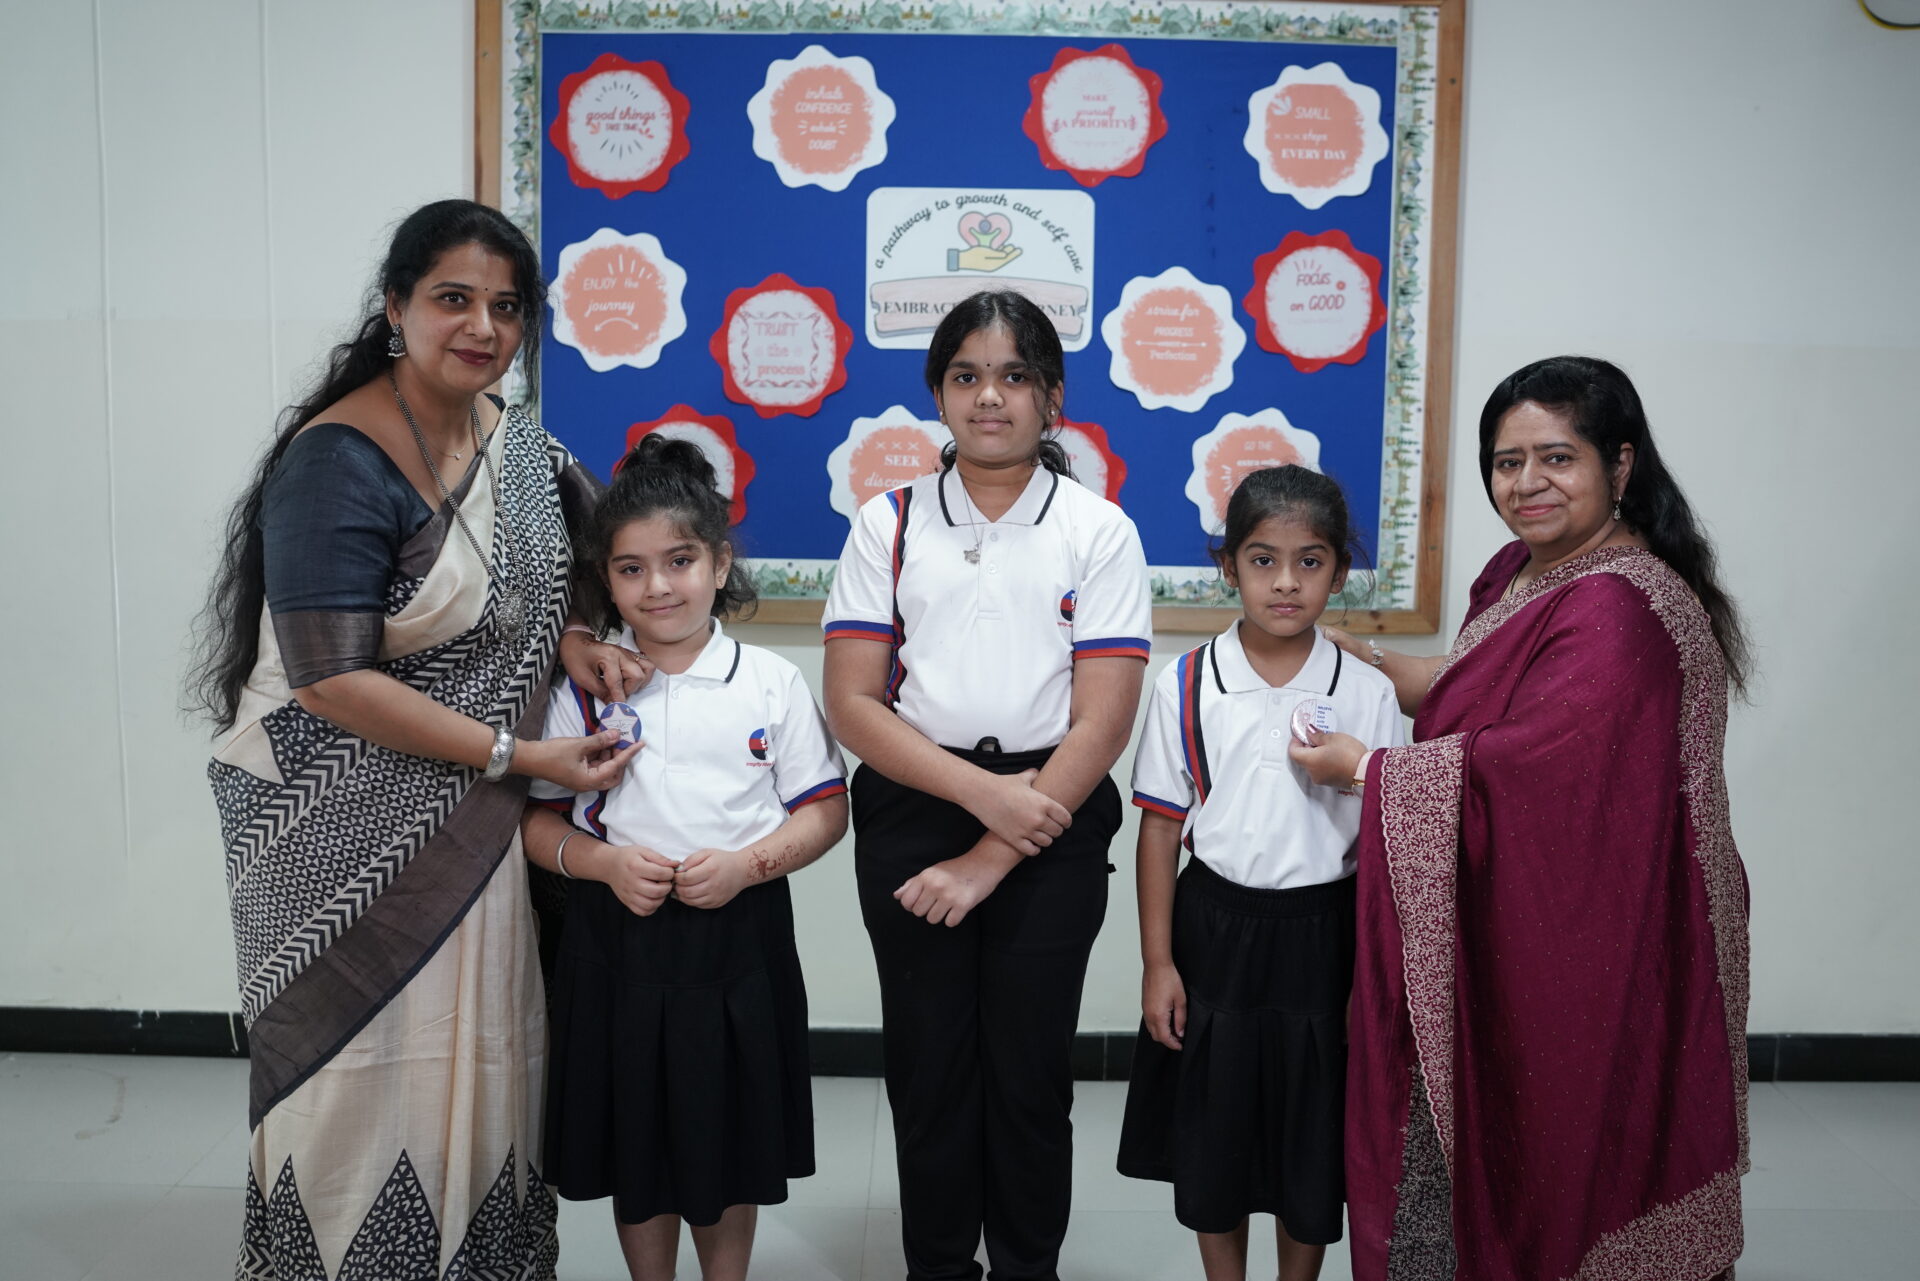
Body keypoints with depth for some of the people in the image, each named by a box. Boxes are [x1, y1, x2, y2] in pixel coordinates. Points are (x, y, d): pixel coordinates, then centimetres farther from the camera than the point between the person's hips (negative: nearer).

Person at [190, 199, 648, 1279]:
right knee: (367, 1078, 4)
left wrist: (570, 645, -1)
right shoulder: (340, 461, -18)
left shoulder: (514, 440, 5)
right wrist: (517, 757, -19)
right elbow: (332, 680, -22)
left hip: (467, 834, 7)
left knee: (472, 1067, 15)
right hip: (351, 838, -7)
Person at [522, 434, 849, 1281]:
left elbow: (824, 810, -1)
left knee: (732, 1145, 14)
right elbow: (538, 819, 2)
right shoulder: (584, 688, 0)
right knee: (635, 1142, 13)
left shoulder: (771, 681, -2)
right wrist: (603, 863, -16)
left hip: (738, 935, 0)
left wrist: (746, 864, -16)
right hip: (617, 940, 1)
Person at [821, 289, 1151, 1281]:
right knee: (927, 1068, 10)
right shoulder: (888, 523, 3)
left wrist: (989, 860, -13)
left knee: (1030, 1075, 8)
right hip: (912, 813, 1)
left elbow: (1103, 721, -8)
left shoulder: (1100, 532, -1)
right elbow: (852, 704, -3)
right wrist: (982, 790, -15)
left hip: (1051, 826, -1)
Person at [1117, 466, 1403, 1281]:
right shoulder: (1186, 686, -5)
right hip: (1215, 928, 0)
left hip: (1324, 932, 0)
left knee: (1315, 1133, 12)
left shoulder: (1368, 694, -4)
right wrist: (1157, 962, -3)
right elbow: (1160, 826, -2)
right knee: (1212, 1130, 12)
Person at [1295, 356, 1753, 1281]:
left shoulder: (1618, 607, -22)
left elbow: (1532, 764, -26)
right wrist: (1370, 665, 16)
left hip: (1580, 949, -9)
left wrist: (1363, 768, -15)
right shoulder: (1522, 571, 10)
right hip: (1502, 931, 9)